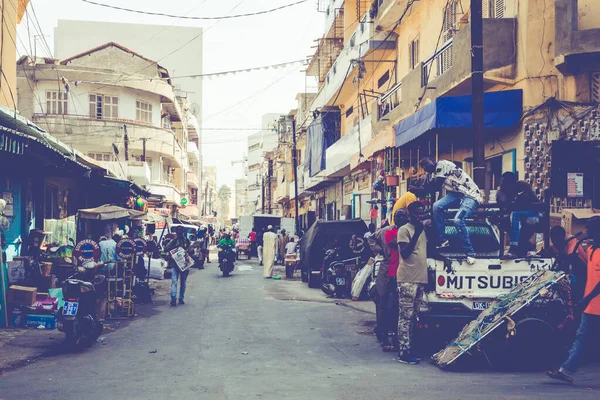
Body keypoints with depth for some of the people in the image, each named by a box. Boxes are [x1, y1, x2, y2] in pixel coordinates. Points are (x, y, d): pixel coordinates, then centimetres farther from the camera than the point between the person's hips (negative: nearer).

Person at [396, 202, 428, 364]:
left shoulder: (422, 230, 18)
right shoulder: (404, 230, -8)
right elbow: (405, 253, -17)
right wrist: (416, 234, -19)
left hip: (420, 279, 8)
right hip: (407, 279, -8)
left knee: (413, 317, 11)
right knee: (406, 317, -7)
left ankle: (409, 349, 17)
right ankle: (404, 353, -7)